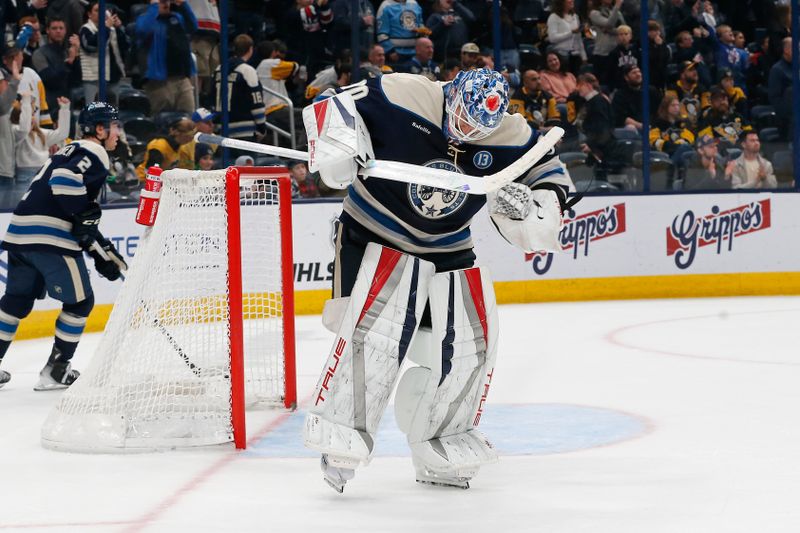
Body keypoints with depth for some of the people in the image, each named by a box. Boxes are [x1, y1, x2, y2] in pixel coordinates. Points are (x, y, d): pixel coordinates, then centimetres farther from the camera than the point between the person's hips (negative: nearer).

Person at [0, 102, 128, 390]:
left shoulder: (72, 151, 28)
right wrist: (84, 219, -15)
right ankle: (55, 370, 5)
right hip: (50, 236, -9)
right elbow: (64, 180, -22)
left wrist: (102, 251, 24)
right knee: (79, 301, 5)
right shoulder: (94, 153, -3)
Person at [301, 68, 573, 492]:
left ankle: (440, 447, 19)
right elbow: (330, 105, -15)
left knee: (470, 343, 1)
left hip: (448, 251, 5)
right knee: (374, 330, -24)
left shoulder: (511, 139, -10)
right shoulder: (401, 98, -22)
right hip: (376, 235, -5)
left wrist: (536, 205, -19)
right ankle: (341, 437, -15)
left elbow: (549, 172, 3)